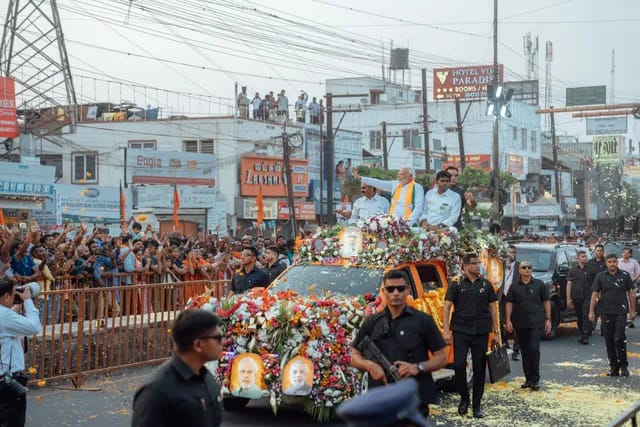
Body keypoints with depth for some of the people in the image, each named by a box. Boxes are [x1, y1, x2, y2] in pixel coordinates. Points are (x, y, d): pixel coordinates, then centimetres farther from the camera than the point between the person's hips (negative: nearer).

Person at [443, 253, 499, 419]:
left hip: (481, 332, 2)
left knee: (479, 368, 4)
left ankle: (477, 405, 13)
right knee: (459, 364, -9)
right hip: (461, 332, -2)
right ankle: (464, 398, 13)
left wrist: (496, 331, 7)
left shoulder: (485, 284, 8)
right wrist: (446, 330, -10)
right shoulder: (456, 285, 0)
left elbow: (492, 307, 12)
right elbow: (447, 307, -2)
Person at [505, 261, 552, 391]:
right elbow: (509, 304, 6)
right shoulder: (515, 287, 8)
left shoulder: (539, 284, 4)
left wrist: (548, 319, 1)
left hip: (536, 323, -3)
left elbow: (546, 302, 6)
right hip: (520, 324, 3)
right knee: (525, 352, 8)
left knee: (534, 349, -12)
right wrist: (508, 320, -5)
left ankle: (535, 380, -6)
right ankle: (528, 379, 17)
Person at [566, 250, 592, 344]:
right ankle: (582, 334, 24)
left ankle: (585, 337, -13)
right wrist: (568, 298, -1)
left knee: (586, 317, -11)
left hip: (587, 297, -2)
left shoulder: (589, 269, 5)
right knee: (579, 317, 9)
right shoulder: (572, 270, 8)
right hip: (576, 297, 2)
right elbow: (569, 284, 6)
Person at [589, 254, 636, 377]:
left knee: (619, 338, -13)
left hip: (620, 312, -2)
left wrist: (632, 311, 3)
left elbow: (631, 293, 7)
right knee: (609, 340, 6)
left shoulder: (624, 275, 3)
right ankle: (614, 367, 15)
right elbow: (595, 294, 4)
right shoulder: (601, 276, 5)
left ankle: (623, 366, -1)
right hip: (605, 313, 2)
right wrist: (591, 311, -3)